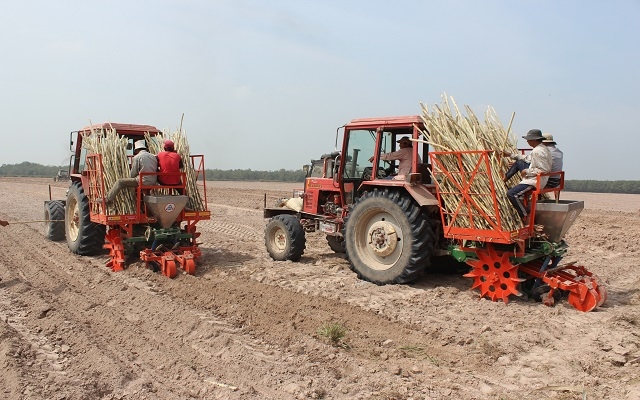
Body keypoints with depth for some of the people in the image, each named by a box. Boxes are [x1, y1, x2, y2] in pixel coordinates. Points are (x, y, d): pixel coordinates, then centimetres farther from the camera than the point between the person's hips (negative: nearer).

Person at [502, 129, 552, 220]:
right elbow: (527, 158, 27)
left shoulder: (538, 151, -19)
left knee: (511, 194, -21)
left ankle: (526, 216, -14)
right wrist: (511, 155, 27)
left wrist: (527, 171, -15)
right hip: (536, 179, 11)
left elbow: (544, 170, -24)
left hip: (535, 181, -11)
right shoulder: (543, 148, 14)